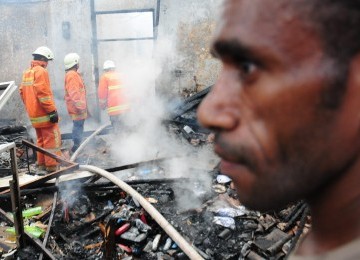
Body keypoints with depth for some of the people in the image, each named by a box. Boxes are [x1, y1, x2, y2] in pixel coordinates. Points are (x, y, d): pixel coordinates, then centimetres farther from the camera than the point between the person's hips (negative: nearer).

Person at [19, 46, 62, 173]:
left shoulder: (27, 73, 15)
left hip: (34, 113, 9)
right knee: (52, 140, -5)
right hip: (44, 114, -9)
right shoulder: (41, 71, -13)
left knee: (41, 139, 17)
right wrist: (52, 111, -20)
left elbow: (22, 92, 19)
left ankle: (41, 164, 23)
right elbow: (43, 93, -21)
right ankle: (52, 166, -5)